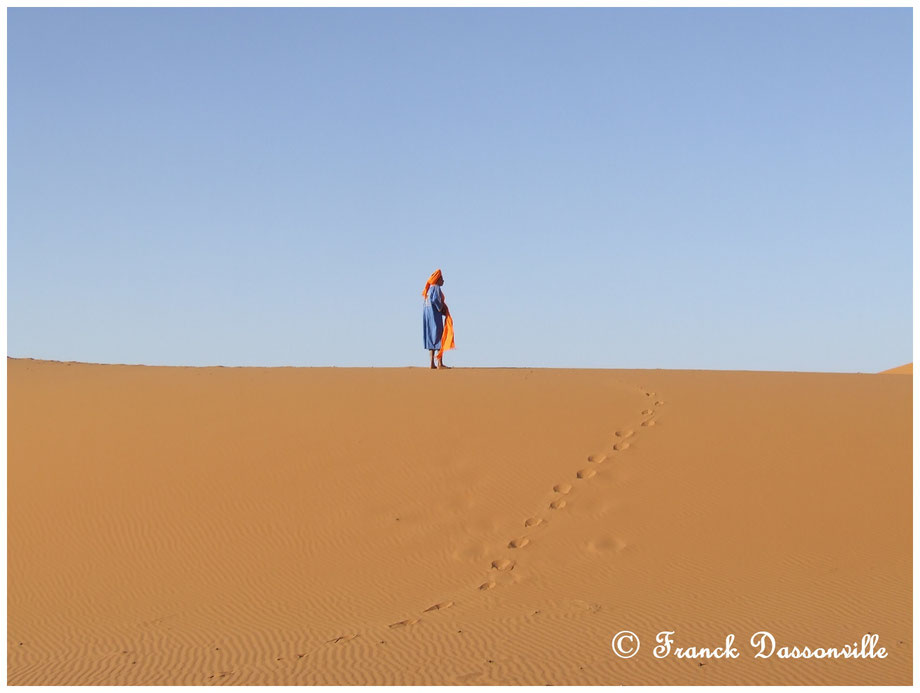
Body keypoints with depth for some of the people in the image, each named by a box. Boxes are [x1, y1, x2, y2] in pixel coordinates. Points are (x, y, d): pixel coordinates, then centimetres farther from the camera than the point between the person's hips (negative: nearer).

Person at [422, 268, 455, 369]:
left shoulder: (430, 288, 16)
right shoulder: (436, 288, -11)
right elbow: (435, 299, -27)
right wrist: (441, 309, -12)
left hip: (428, 315, 9)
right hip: (435, 315, -9)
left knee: (431, 338, 8)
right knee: (440, 338, -7)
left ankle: (432, 363, 5)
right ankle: (440, 363, -12)